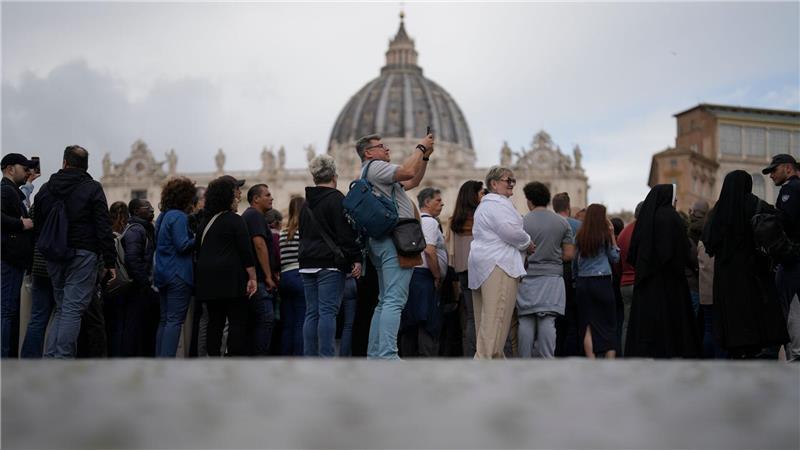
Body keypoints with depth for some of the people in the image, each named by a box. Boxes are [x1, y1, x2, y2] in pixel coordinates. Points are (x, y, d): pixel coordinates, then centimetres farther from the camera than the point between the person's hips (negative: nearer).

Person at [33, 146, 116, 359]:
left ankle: (50, 358, 10)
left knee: (61, 308, 16)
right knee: (73, 309, -6)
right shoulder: (92, 188, -3)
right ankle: (62, 359, -11)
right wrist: (109, 263, -7)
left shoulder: (46, 189, 12)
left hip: (54, 257, 5)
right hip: (82, 254, -5)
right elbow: (104, 229, -8)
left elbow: (37, 228, 14)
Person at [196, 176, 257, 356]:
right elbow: (246, 252, -11)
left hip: (209, 280, 7)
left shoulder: (205, 223, 15)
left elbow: (198, 253, 18)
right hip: (231, 279, -7)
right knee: (237, 322, -5)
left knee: (215, 322, 10)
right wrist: (252, 278, -9)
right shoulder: (235, 220, -6)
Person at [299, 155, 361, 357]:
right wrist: (356, 259, -11)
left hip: (308, 264, 7)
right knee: (328, 311, -9)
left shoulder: (307, 203, 17)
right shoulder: (336, 199, -6)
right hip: (330, 263, -7)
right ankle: (326, 359, -12)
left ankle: (309, 358, 6)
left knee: (312, 313, 7)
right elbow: (346, 234, -13)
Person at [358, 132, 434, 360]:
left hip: (382, 241, 11)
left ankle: (374, 354, 12)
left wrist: (425, 156, 21)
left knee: (385, 301, 12)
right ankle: (387, 356, -23)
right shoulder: (375, 166, -4)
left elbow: (412, 182, 30)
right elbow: (408, 172, -18)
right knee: (395, 300, -16)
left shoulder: (377, 172, 27)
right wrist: (420, 147, -3)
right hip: (395, 239, -11)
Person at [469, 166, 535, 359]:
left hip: (482, 262, 11)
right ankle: (485, 357, -18)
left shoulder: (485, 204, 26)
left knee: (486, 315, 11)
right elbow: (510, 230, -22)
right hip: (498, 264, -11)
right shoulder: (498, 204, -9)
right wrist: (527, 243, -4)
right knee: (496, 315, -14)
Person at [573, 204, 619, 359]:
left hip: (582, 282, 3)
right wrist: (612, 235, 5)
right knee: (609, 325, 4)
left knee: (588, 326, 3)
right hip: (602, 281, -3)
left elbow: (574, 263, 9)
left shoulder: (579, 237, 3)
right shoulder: (605, 237, -4)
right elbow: (615, 257, 7)